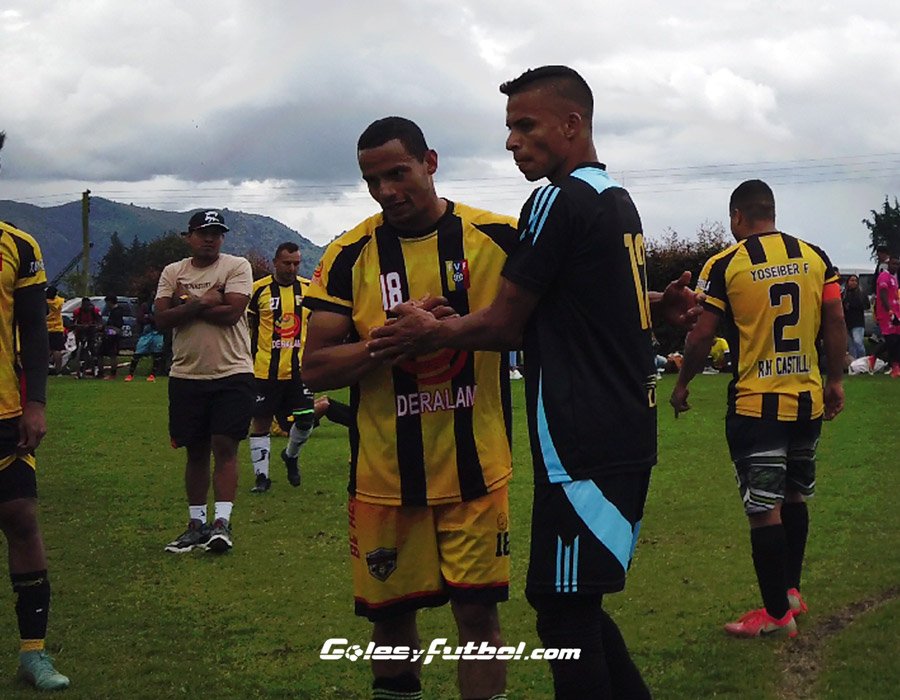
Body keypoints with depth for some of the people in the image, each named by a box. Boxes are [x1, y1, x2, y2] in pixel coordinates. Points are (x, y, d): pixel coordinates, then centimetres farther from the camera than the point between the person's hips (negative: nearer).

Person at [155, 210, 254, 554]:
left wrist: (188, 303, -7)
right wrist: (203, 302, -13)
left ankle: (222, 522, -6)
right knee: (196, 451, 9)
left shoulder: (237, 266, -1)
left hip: (232, 373, -3)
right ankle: (196, 523, 17)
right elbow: (161, 319, -3)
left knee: (225, 446, -7)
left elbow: (232, 312, -15)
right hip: (186, 375, 3)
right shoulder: (172, 272, 9)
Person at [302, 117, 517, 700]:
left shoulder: (498, 238, -3)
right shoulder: (351, 255, 0)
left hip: (474, 470, -1)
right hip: (384, 473, 1)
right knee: (390, 612, 12)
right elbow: (315, 368, -3)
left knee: (478, 610, 0)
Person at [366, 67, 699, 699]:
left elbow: (505, 325, -8)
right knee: (575, 605, 16)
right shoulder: (620, 202, 16)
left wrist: (430, 333, 5)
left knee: (566, 614, -4)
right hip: (629, 434, 10)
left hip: (583, 447, -10)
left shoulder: (559, 202, -12)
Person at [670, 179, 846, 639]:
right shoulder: (814, 257, 4)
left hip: (755, 405, -5)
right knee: (795, 498, 21)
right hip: (807, 400, 5)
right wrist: (835, 381, 14)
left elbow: (702, 335, -9)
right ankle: (791, 590, 31)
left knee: (764, 510, 1)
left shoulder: (725, 265, -9)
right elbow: (836, 323, 4)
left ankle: (777, 613, 6)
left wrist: (682, 384, 5)